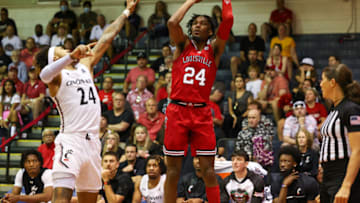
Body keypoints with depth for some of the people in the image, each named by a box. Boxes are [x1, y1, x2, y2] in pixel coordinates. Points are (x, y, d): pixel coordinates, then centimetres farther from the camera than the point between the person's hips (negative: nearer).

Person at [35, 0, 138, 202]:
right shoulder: (56, 75, -2)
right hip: (71, 140, -7)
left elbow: (107, 38, 24)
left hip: (92, 141, 7)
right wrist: (71, 56, -43)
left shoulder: (86, 65, 19)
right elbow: (44, 74, -27)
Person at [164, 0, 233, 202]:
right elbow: (172, 22, -9)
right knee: (173, 168, 1)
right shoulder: (183, 45, 9)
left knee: (208, 169, -2)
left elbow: (228, 21, -2)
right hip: (177, 111, 0)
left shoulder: (214, 49, 11)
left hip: (202, 112, 1)